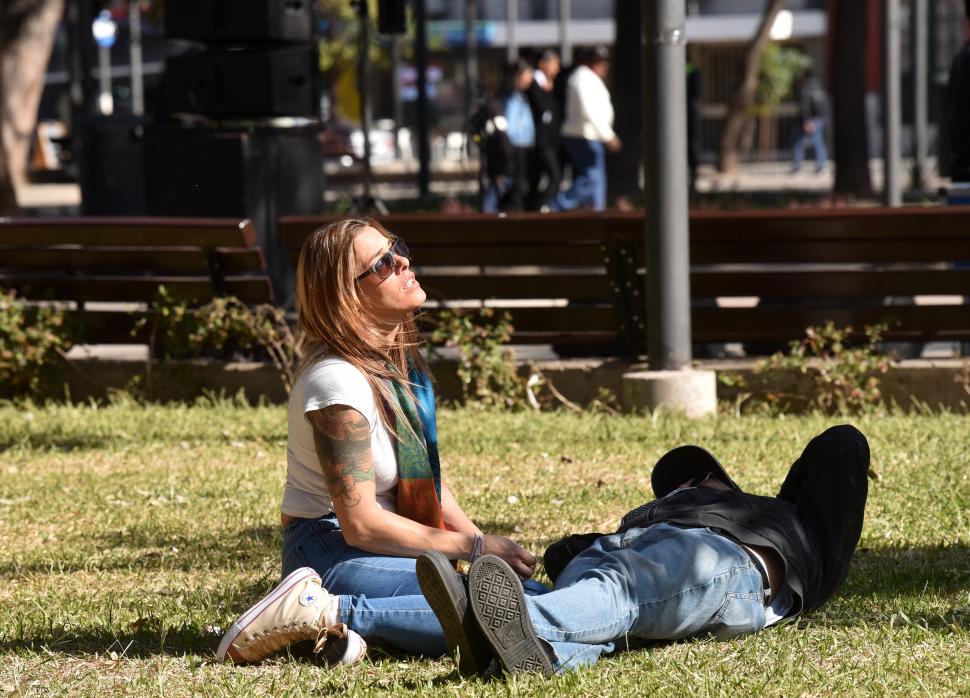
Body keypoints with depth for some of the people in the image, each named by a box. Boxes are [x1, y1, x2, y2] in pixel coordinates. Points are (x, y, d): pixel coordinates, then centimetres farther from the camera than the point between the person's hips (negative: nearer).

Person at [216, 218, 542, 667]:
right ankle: (329, 612, -18)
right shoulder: (339, 382, -20)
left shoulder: (401, 360, 8)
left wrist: (482, 542, 2)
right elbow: (361, 524, -20)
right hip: (331, 553, -9)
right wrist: (475, 547, -13)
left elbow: (427, 479, 16)